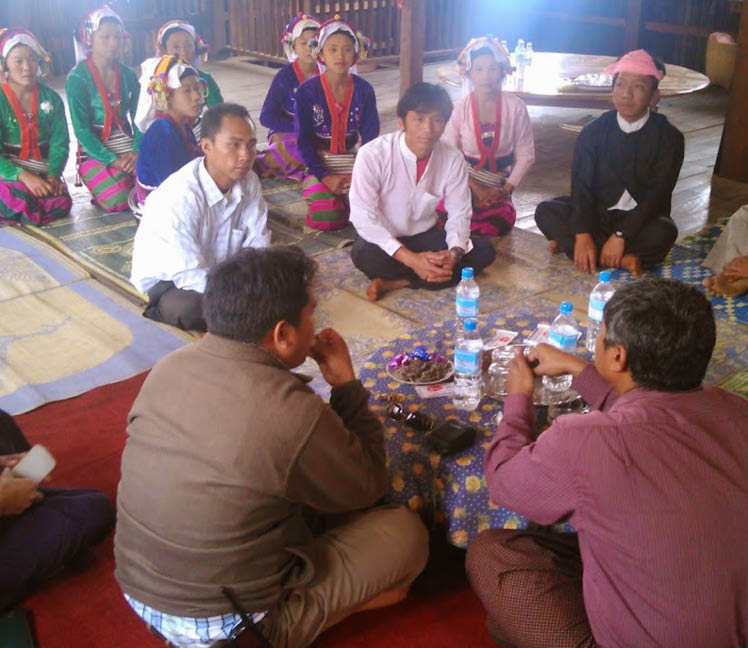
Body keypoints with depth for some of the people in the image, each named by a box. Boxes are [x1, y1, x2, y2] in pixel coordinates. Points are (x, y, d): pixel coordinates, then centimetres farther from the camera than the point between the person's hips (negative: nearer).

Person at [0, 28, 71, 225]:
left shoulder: (51, 98, 3)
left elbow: (60, 142, -2)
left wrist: (53, 175, -20)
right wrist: (24, 176, -27)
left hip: (43, 170, 3)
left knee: (61, 203, -26)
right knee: (19, 204, -31)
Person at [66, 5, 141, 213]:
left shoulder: (127, 75, 6)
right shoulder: (77, 78, -8)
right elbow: (81, 129, -12)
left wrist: (136, 151, -15)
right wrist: (112, 160, -19)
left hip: (127, 145, 4)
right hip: (95, 150, -4)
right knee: (120, 201, -26)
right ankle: (98, 184, 9)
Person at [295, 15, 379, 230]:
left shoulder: (364, 90, -4)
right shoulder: (307, 91, -11)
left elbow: (370, 137, -2)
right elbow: (303, 140, -9)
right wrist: (324, 176, -20)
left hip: (351, 160, 2)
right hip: (318, 163, -2)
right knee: (327, 218, -25)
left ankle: (342, 195, 11)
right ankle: (319, 190, 10)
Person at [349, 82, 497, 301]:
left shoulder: (453, 159, -12)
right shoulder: (372, 154, -24)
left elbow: (460, 213, -7)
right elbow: (364, 217, -27)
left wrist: (453, 254, -30)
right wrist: (411, 259, -37)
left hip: (424, 236, 5)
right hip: (383, 239, -4)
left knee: (484, 251, -18)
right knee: (365, 255, -38)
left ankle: (395, 282, -20)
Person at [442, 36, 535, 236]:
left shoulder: (515, 106, -5)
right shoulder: (460, 108, -8)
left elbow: (526, 154, 0)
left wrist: (505, 190, -10)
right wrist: (476, 189, -14)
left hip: (496, 187, 2)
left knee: (501, 223, -29)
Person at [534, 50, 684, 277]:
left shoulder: (668, 137, -9)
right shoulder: (594, 131, -4)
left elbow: (657, 193, -17)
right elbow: (581, 185, -12)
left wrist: (621, 236, -28)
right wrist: (582, 235, -27)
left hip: (641, 219, -2)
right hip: (597, 214, 2)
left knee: (663, 233, -35)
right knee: (546, 212, -21)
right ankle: (623, 259, -26)